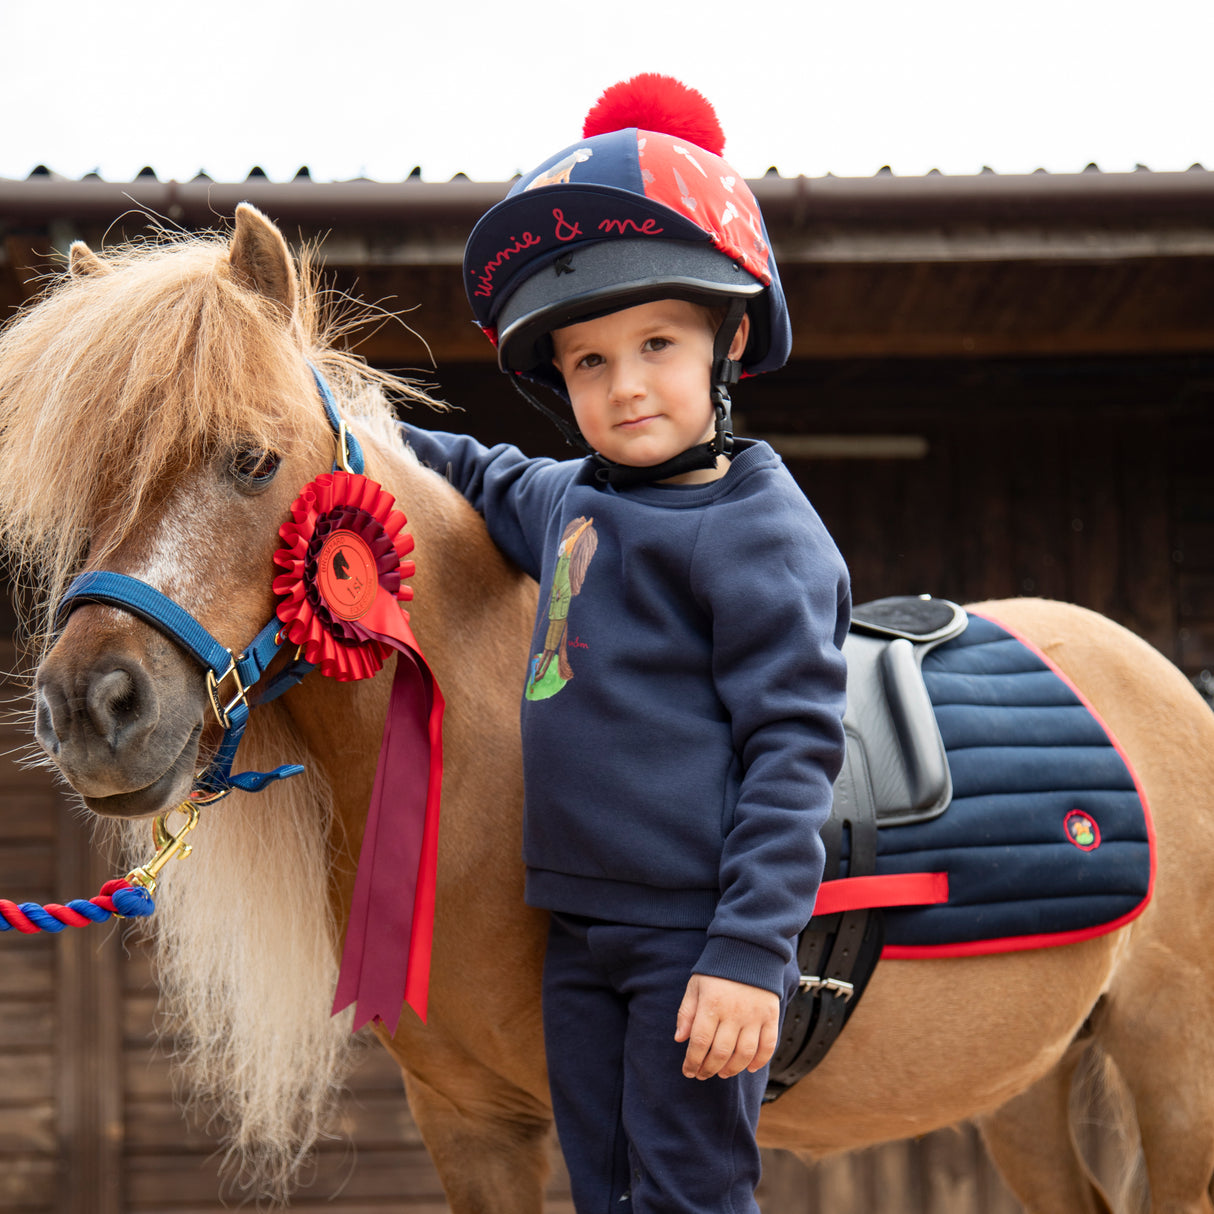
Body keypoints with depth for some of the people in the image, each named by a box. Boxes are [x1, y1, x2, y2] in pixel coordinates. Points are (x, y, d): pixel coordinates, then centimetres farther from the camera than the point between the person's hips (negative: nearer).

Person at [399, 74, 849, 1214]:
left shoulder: (758, 532, -13)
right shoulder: (569, 503, 10)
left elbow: (792, 747, -16)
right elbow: (488, 480, 36)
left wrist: (750, 952, -21)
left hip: (695, 937, -8)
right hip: (581, 930, 8)